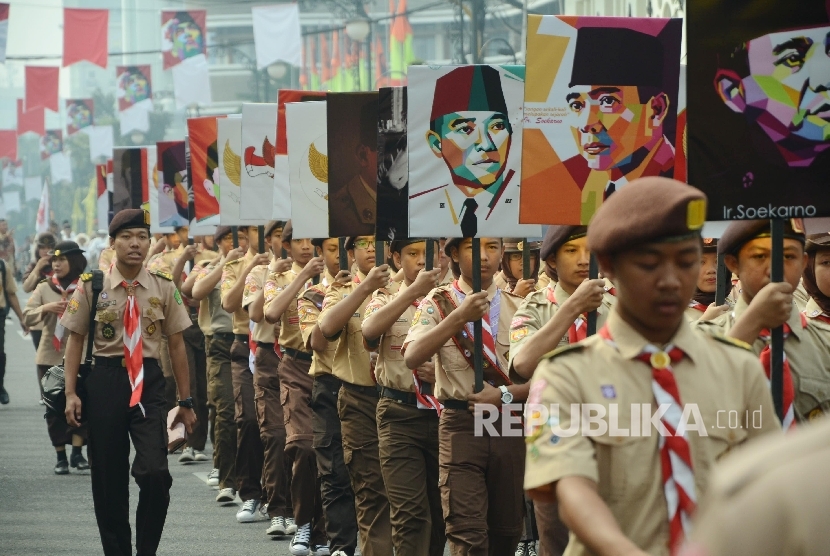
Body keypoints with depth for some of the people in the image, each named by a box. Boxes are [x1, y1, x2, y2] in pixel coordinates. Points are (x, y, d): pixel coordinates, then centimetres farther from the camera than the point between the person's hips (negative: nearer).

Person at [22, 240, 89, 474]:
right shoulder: (44, 288, 6)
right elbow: (27, 317, 0)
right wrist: (46, 308, -17)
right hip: (50, 356, 2)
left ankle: (77, 452, -4)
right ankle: (61, 457, 12)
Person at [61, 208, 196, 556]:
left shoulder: (164, 288, 3)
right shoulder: (91, 286, -1)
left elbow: (176, 345, 6)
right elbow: (75, 341, 2)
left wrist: (185, 401, 7)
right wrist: (71, 393, -6)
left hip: (148, 382, 0)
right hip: (104, 380, 0)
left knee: (155, 472, -15)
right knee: (108, 477, 6)